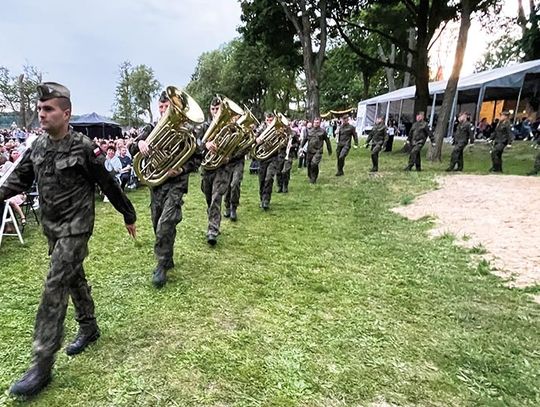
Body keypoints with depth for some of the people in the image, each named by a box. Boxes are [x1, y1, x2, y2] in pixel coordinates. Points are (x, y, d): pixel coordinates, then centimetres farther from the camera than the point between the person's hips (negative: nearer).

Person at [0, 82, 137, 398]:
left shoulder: (84, 147, -14)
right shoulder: (37, 147, 6)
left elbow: (109, 184, -9)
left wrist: (129, 215, -2)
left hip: (76, 227, -7)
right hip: (52, 226, 7)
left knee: (55, 286, -9)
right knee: (74, 277, 18)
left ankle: (43, 365, 0)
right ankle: (89, 328, 37)